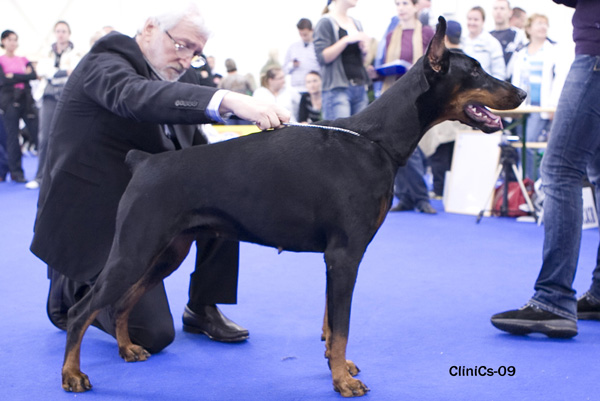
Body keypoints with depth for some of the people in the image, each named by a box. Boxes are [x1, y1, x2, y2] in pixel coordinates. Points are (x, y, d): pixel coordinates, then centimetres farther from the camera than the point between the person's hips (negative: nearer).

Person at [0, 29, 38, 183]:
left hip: (26, 100, 3)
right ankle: (16, 173, 7)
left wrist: (13, 76, -9)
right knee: (12, 137, -1)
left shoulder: (23, 60, 15)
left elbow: (34, 75, -2)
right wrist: (24, 75, -7)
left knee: (37, 133, -3)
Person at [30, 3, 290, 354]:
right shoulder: (105, 63, -17)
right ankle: (71, 289, 15)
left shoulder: (177, 78, 6)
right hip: (98, 222, -7)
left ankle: (203, 309, 3)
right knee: (153, 335, -11)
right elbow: (137, 98, -41)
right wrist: (228, 100, -56)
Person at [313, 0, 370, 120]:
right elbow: (322, 57, -10)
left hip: (360, 87, 6)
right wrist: (347, 40, -16)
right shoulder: (326, 22, 0)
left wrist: (364, 49, 3)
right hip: (337, 89, -6)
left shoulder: (356, 24, 19)